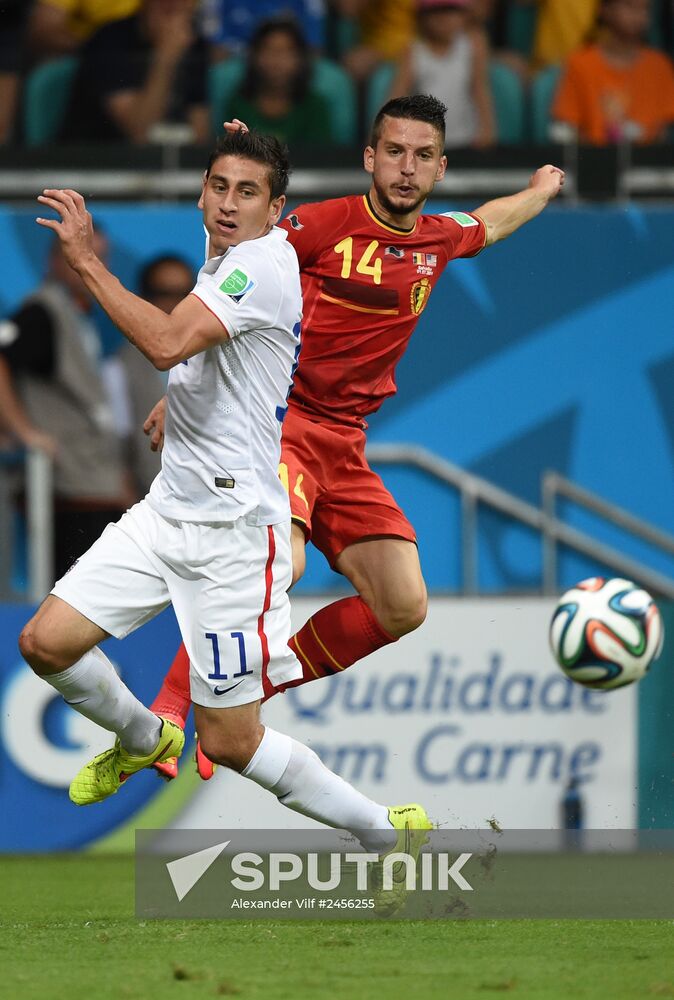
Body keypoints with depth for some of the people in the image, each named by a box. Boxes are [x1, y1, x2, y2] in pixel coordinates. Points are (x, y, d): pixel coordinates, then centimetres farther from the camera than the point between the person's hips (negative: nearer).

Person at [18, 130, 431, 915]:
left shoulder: (263, 263, -17)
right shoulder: (222, 260, 12)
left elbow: (166, 343, -30)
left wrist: (86, 260, -25)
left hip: (231, 526, -9)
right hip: (169, 507, 9)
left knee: (230, 742, -5)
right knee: (46, 643, 3)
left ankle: (389, 832, 9)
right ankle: (141, 741, 31)